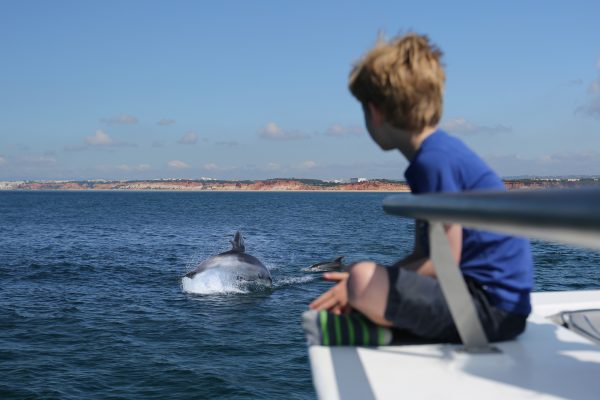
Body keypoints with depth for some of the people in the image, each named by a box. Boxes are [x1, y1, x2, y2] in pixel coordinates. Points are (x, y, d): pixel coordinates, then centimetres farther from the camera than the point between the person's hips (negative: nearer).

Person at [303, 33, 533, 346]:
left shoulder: (434, 159, -18)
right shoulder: (439, 153, 13)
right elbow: (425, 254, 13)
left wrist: (363, 285, -14)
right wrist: (361, 285, 2)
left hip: (492, 305, -10)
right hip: (478, 296, 10)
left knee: (363, 280, -30)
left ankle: (375, 329, -4)